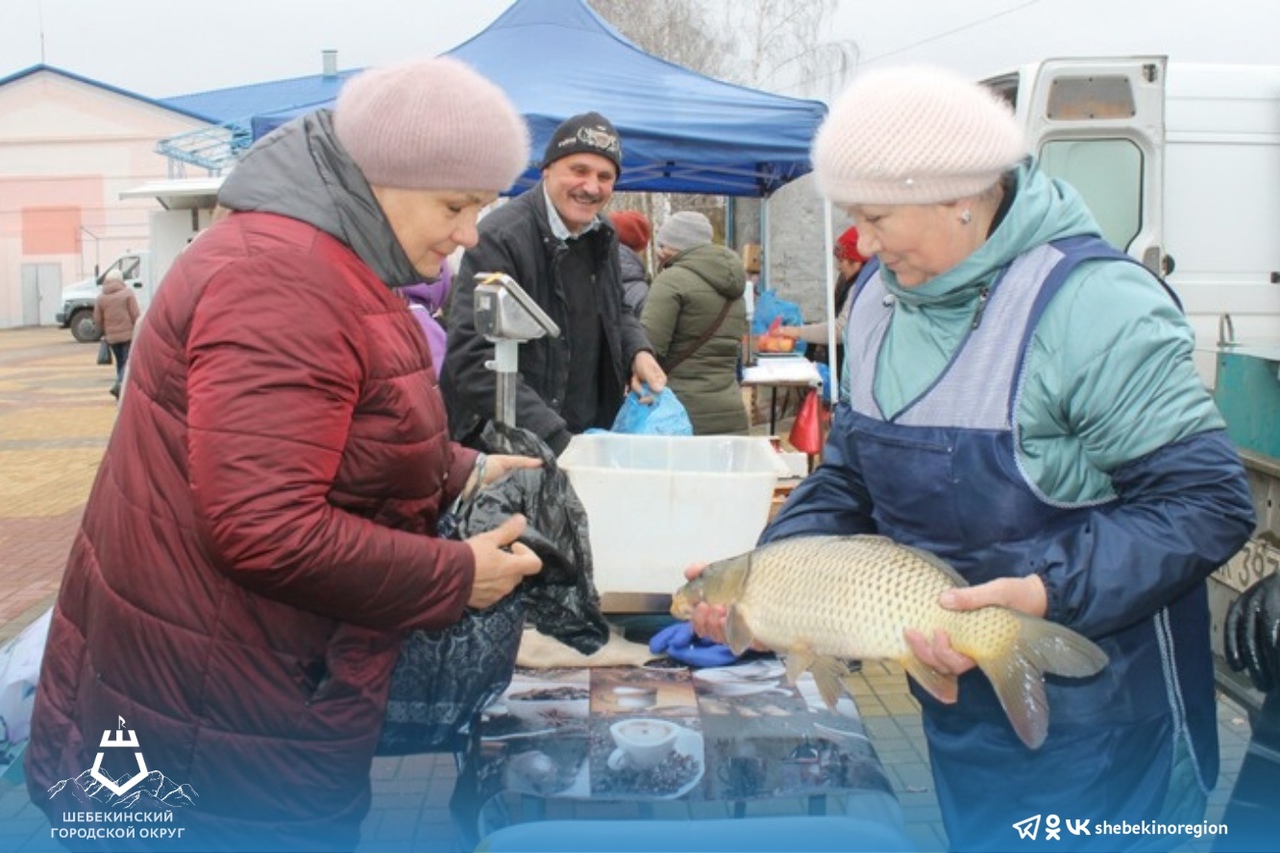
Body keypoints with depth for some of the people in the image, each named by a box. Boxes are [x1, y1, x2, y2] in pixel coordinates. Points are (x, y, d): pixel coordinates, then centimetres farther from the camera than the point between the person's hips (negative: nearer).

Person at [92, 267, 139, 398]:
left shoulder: (100, 298, 7)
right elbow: (135, 315, -9)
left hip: (112, 337, 4)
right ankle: (119, 384, -25)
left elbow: (97, 320, 5)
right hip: (128, 334, -4)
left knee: (120, 362, 17)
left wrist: (105, 333, 19)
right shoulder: (127, 293, -4)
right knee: (128, 362, -4)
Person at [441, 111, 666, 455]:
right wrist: (555, 440, -30)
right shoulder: (498, 239, -18)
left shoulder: (602, 234, 6)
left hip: (593, 435, 7)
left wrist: (638, 351, 1)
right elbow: (473, 360, -24)